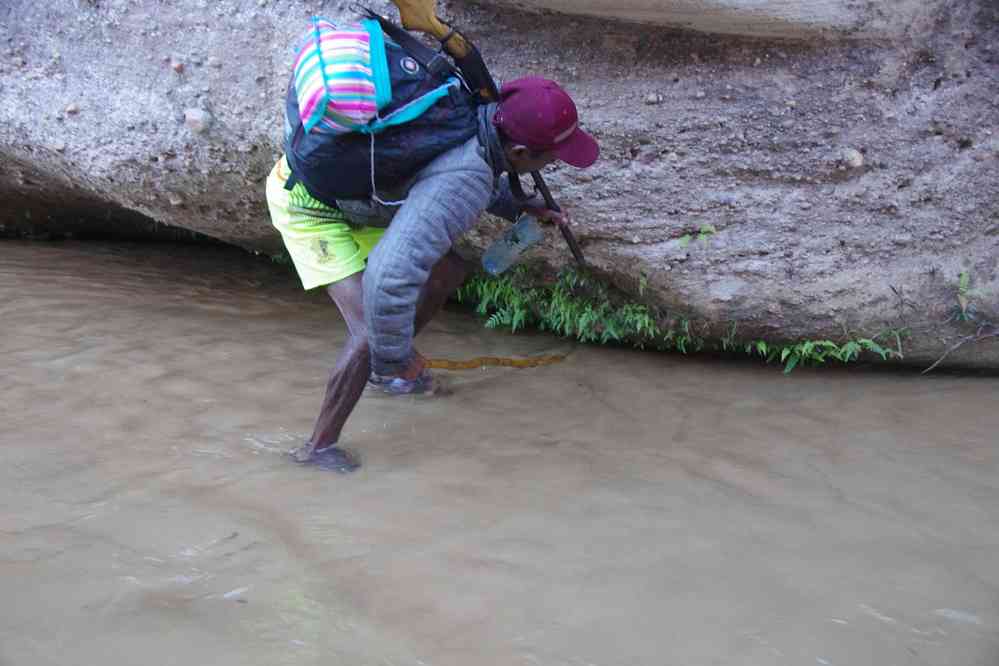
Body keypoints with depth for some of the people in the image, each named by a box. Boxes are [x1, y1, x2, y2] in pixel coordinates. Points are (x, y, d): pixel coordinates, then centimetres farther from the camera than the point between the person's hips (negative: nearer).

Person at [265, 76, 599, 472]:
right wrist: (397, 356, -30)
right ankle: (319, 447, 2)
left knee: (449, 271, 12)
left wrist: (518, 206, 8)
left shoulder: (484, 109, -11)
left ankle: (385, 371, 33)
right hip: (307, 202, -9)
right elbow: (388, 278, -45)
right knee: (372, 329, -17)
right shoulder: (462, 183, -38)